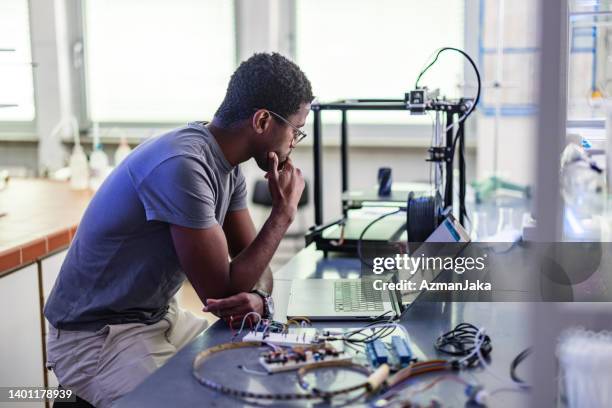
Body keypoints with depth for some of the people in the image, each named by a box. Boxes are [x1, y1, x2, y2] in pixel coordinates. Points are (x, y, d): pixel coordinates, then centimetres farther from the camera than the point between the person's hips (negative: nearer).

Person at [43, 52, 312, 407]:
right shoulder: (181, 166, -28)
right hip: (95, 337, -8)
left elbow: (253, 266, 4)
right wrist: (283, 212, -16)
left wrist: (259, 298, -19)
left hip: (162, 319, 8)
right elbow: (221, 292, -23)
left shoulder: (228, 166, 1)